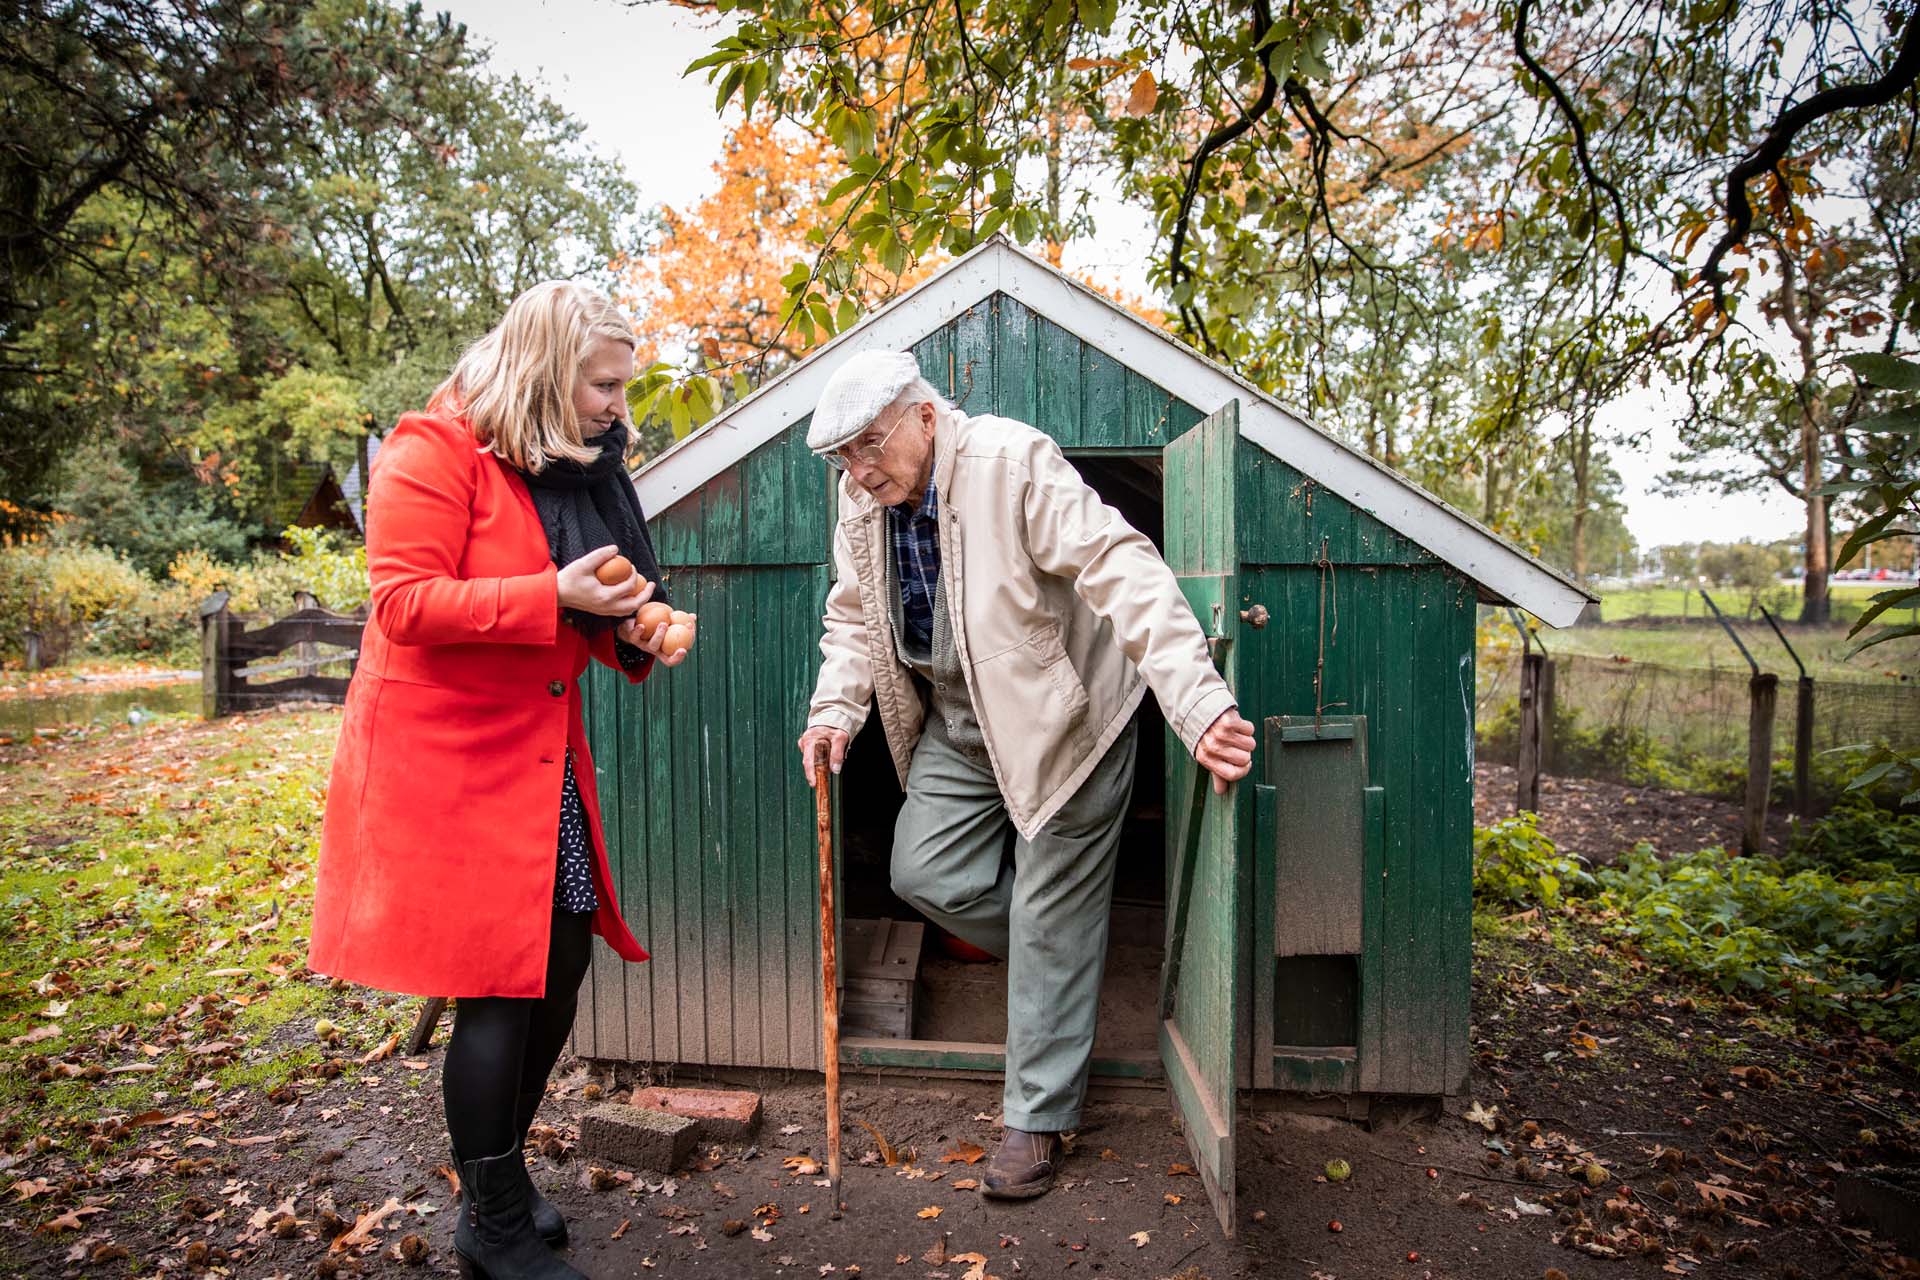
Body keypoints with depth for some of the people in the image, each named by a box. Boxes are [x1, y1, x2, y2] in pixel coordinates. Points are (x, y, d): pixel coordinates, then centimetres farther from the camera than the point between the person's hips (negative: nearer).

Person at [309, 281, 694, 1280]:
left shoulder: (577, 468, 13)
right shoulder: (435, 451, -11)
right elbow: (406, 602, -18)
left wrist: (635, 635, 0)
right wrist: (552, 595, -24)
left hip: (543, 758, 8)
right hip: (447, 760, -8)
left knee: (561, 965, 12)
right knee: (499, 990, -2)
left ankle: (498, 1181, 34)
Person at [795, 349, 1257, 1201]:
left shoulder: (1013, 463, -24)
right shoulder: (861, 506, -2)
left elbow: (1123, 574, -31)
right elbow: (854, 620, 11)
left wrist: (1198, 705, -40)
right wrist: (834, 711, -7)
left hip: (1059, 713, -6)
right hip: (956, 723, 7)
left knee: (1053, 915, 1)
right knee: (924, 876, 3)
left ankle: (1037, 1121, 18)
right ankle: (1068, 964, 30)